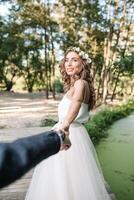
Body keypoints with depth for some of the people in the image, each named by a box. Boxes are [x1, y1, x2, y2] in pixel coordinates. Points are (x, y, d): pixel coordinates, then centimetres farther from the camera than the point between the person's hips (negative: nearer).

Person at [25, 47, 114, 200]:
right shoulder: (73, 85, 12)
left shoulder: (80, 83, -17)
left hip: (72, 135, -9)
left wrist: (65, 124, -57)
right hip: (70, 133, 9)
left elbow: (77, 101, -39)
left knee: (69, 180, 1)